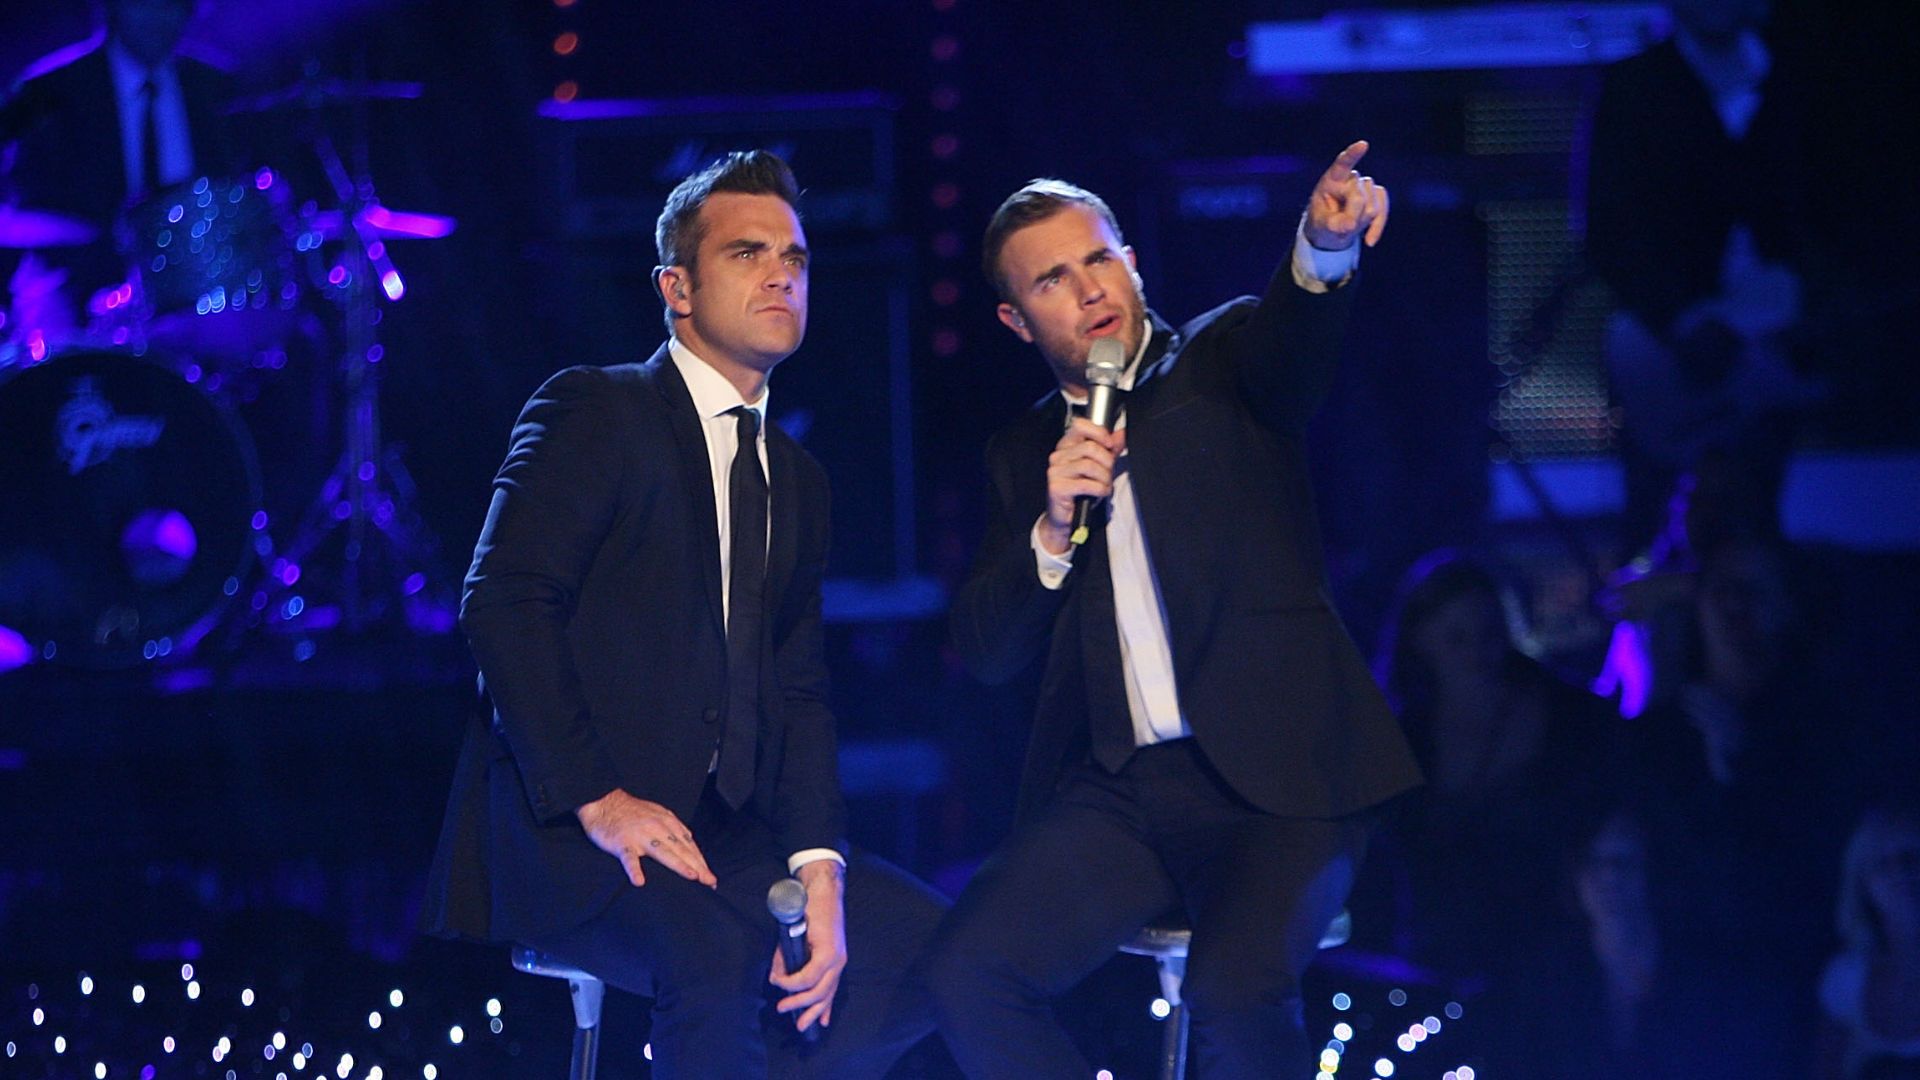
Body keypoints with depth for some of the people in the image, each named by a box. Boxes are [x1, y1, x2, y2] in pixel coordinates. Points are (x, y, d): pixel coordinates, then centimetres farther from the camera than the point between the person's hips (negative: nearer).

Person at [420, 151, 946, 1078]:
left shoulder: (796, 478, 20)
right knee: (715, 947, -34)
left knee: (920, 940, -11)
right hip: (569, 830, -7)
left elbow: (798, 691, 12)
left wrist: (817, 865, -6)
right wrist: (597, 798, -22)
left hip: (724, 831, 7)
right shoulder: (593, 411, 0)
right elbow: (504, 602, -12)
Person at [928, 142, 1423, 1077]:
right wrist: (1052, 530, -8)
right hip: (1116, 790, 4)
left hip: (1269, 775, -4)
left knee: (1235, 992, -31)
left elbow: (1294, 343, -17)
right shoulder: (1024, 453, 18)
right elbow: (984, 652, 11)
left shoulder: (1221, 361, 9)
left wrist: (1323, 247, -40)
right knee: (965, 974, -20)